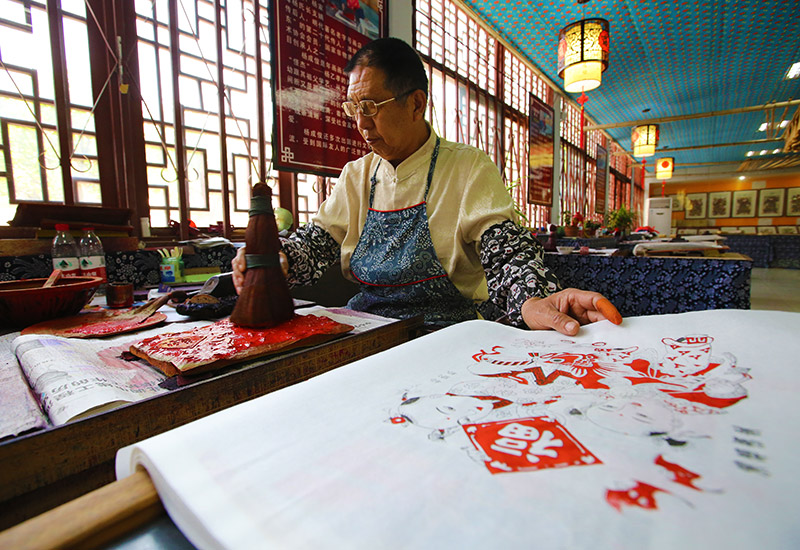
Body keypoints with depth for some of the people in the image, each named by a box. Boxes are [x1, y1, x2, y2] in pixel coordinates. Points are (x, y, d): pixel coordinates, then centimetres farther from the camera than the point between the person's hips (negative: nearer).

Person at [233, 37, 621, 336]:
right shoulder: (356, 175, 12)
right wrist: (276, 259, -14)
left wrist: (532, 300, -35)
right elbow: (319, 241, 8)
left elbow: (505, 251, -14)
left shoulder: (470, 170, -4)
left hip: (446, 331, -4)